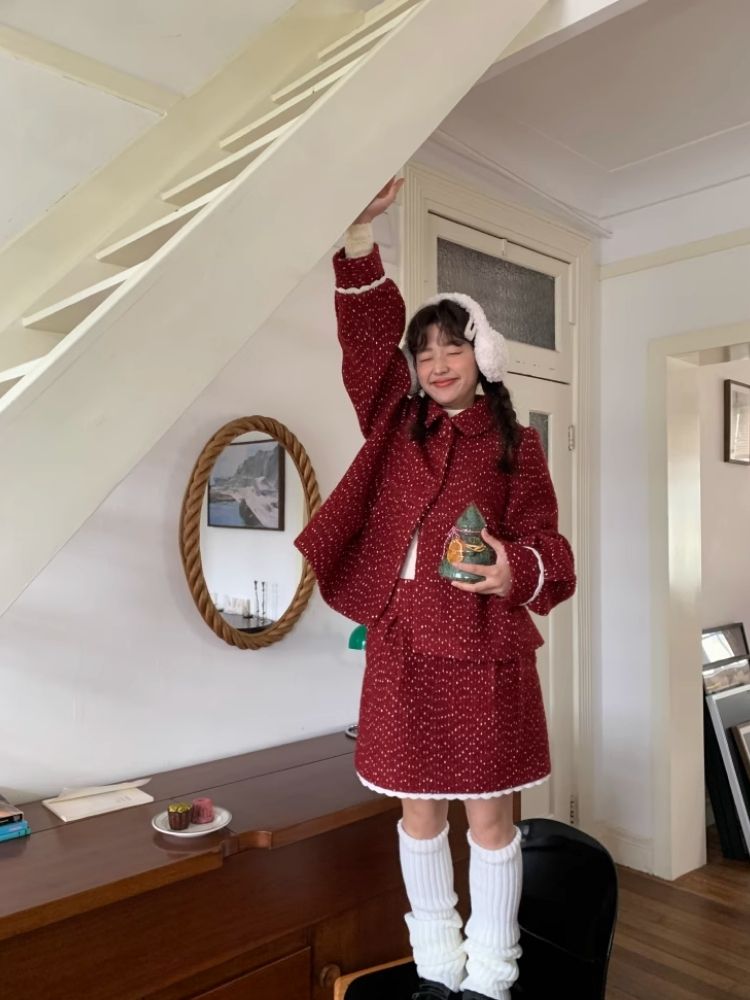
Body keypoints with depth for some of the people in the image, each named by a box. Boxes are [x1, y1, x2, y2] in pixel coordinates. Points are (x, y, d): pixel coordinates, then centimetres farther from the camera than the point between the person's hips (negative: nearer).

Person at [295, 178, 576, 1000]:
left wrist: (517, 568, -25)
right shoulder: (396, 421, 8)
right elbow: (367, 337, -1)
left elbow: (541, 540, -2)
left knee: (489, 814, 9)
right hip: (401, 642, 3)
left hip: (483, 648, -2)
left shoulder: (515, 445, 1)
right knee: (419, 811, 14)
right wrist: (358, 235, -11)